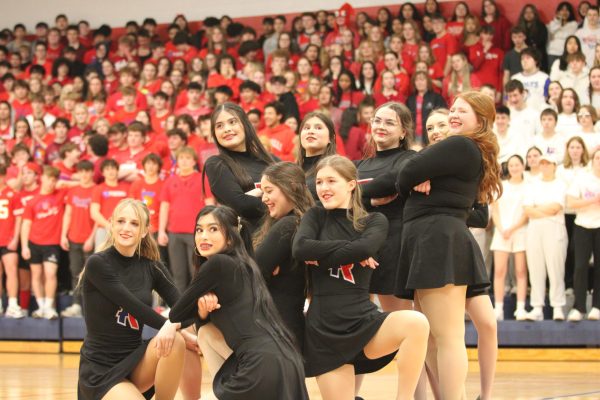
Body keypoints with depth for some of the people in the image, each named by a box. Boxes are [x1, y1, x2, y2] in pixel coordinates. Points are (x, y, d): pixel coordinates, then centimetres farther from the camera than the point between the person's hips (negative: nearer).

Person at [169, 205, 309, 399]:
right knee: (205, 332, 23)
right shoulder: (240, 265, 21)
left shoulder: (218, 264, -5)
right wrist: (203, 309, 3)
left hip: (264, 367, -9)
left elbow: (176, 314, 1)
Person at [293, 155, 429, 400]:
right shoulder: (315, 217, 9)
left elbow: (365, 248, -15)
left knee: (416, 324, -31)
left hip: (364, 320, -1)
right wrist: (351, 250, -9)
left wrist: (321, 256, -9)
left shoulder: (374, 221, 8)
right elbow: (300, 248, -12)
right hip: (325, 328, 1)